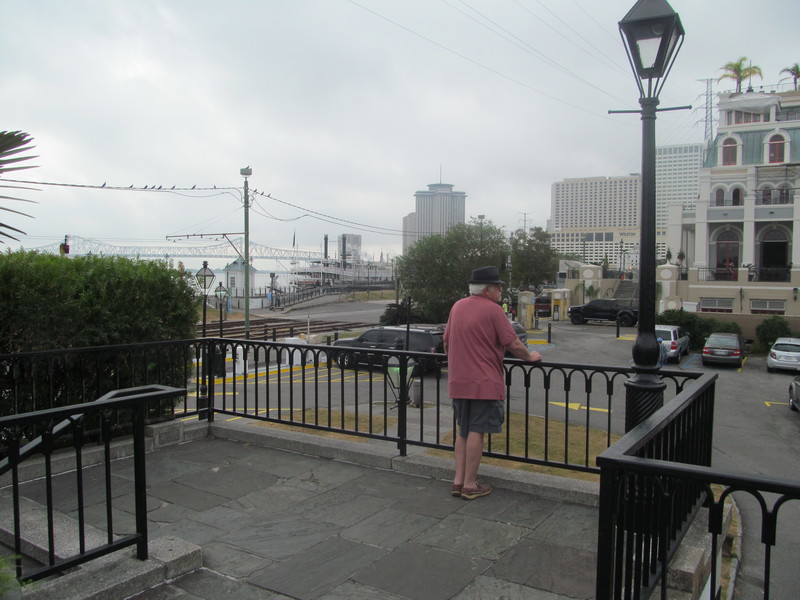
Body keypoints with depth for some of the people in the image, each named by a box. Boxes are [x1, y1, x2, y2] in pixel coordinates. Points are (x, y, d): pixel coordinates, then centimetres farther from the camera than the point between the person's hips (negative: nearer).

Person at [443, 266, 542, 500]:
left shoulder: (457, 307, 10)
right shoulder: (492, 310, -11)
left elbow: (446, 342, 18)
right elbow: (513, 344, -11)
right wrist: (530, 357, 7)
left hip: (458, 382, 7)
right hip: (484, 383, -7)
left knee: (463, 431, 16)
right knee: (476, 432, -1)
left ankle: (458, 481, 16)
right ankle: (470, 485, 6)